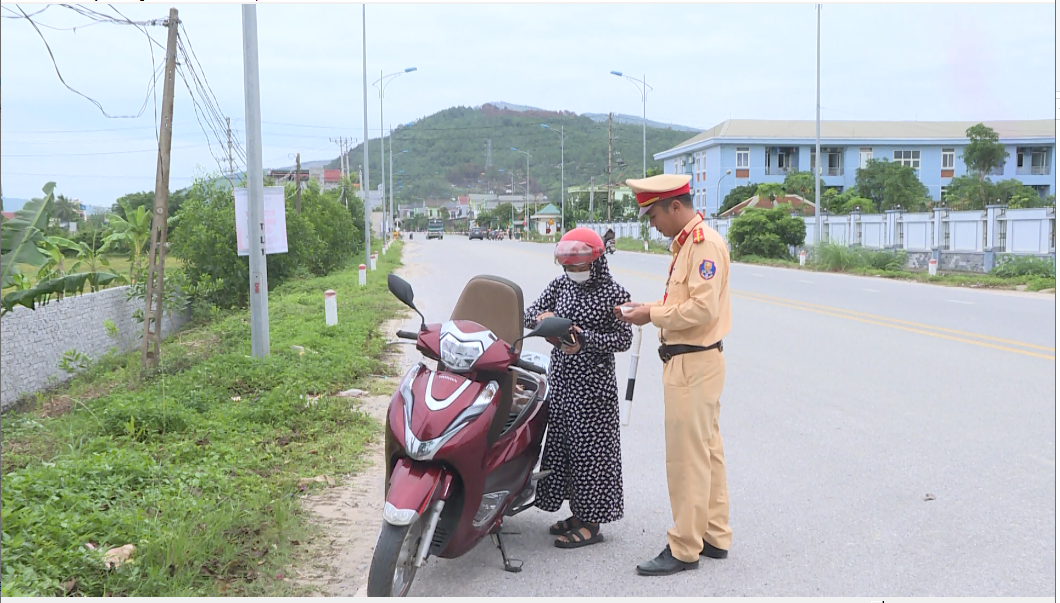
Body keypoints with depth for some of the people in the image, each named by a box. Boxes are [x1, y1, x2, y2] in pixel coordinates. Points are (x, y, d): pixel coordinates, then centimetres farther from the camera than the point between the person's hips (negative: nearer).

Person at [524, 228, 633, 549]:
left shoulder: (613, 294, -8)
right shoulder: (561, 285, 9)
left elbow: (623, 339, -10)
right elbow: (531, 312, 13)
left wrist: (583, 338, -21)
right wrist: (542, 318, -11)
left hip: (593, 385, -7)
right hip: (561, 381, 7)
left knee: (589, 449, -2)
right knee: (562, 444, 11)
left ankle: (592, 524, 8)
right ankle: (578, 512, 25)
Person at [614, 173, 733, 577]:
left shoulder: (705, 243, -16)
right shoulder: (687, 243, 16)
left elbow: (703, 308, -24)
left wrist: (653, 314, -16)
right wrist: (650, 310, 4)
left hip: (694, 363, -11)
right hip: (693, 362, 11)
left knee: (687, 459, -4)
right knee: (707, 452, 16)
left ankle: (684, 549, 5)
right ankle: (715, 536, 26)